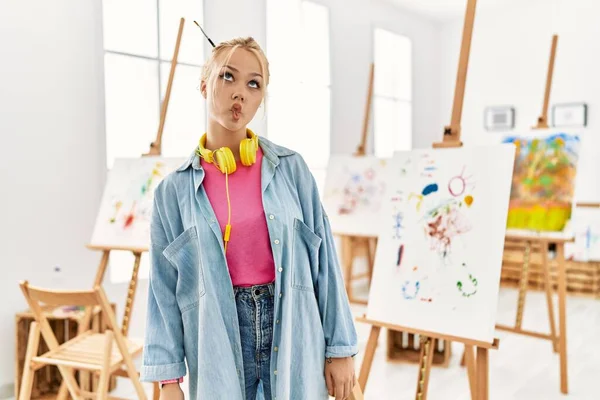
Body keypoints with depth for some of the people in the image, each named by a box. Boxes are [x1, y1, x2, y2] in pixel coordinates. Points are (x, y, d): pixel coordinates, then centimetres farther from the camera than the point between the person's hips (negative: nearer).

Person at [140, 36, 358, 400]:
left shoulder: (291, 168, -3)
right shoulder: (175, 189, -2)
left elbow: (324, 261, -1)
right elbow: (165, 288, 0)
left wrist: (340, 348, 0)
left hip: (292, 331, 0)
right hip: (219, 342, 0)